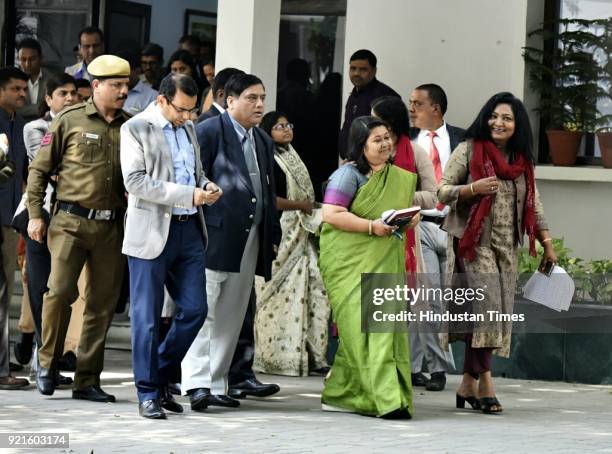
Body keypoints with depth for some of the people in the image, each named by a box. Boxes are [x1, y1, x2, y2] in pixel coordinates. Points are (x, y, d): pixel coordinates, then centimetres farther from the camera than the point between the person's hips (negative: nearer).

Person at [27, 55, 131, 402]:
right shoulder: (71, 121, 2)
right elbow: (40, 169, 5)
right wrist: (35, 214, 0)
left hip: (111, 227, 3)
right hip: (71, 222, -3)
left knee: (103, 304, 4)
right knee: (61, 291, -14)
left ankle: (87, 380, 11)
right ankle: (48, 363, 7)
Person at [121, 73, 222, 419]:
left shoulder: (189, 128, 16)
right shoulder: (136, 128, -6)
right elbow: (135, 181, -15)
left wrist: (207, 186, 3)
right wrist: (188, 194, -19)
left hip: (189, 230, 7)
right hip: (153, 232, -7)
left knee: (195, 310, 4)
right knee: (147, 317, -1)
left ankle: (160, 376, 20)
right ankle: (148, 392, 6)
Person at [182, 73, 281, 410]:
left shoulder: (263, 141, 19)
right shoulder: (209, 132, -5)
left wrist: (272, 235, 17)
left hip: (249, 240, 8)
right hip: (214, 236, -8)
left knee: (231, 316, 9)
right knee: (204, 311, -10)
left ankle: (216, 383, 14)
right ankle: (197, 383, -13)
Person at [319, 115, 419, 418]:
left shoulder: (400, 178, 17)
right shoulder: (348, 175, -6)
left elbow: (409, 211, 26)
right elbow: (331, 214, -15)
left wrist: (412, 218, 1)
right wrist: (372, 227, -21)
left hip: (385, 263, 7)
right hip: (350, 264, -7)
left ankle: (338, 394, 18)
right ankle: (386, 398, -18)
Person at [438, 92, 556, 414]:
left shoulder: (522, 160, 14)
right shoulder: (469, 150, 0)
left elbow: (533, 205, 21)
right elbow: (442, 191, -2)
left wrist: (547, 243, 19)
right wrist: (474, 188, -18)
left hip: (506, 245, 5)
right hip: (474, 241, -5)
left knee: (498, 312, 0)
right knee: (486, 304, -18)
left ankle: (469, 383, 6)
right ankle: (484, 383, -18)